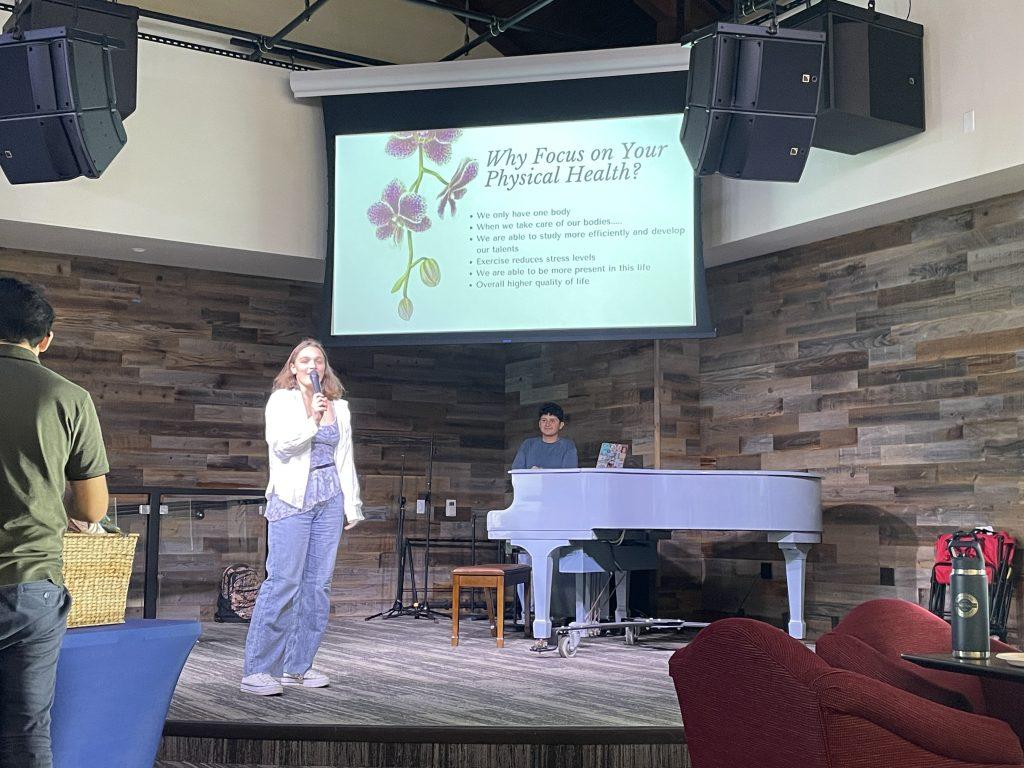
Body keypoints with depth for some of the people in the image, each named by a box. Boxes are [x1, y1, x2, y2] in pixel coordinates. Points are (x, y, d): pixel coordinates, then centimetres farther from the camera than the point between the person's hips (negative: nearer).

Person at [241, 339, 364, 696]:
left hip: (329, 499, 5)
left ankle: (298, 665, 11)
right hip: (292, 498, -5)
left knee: (318, 582, 3)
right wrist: (312, 420, -18)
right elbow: (280, 445, -8)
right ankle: (258, 670, -10)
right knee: (283, 581, -13)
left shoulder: (339, 408, 16)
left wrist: (352, 506, 18)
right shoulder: (281, 401, 4)